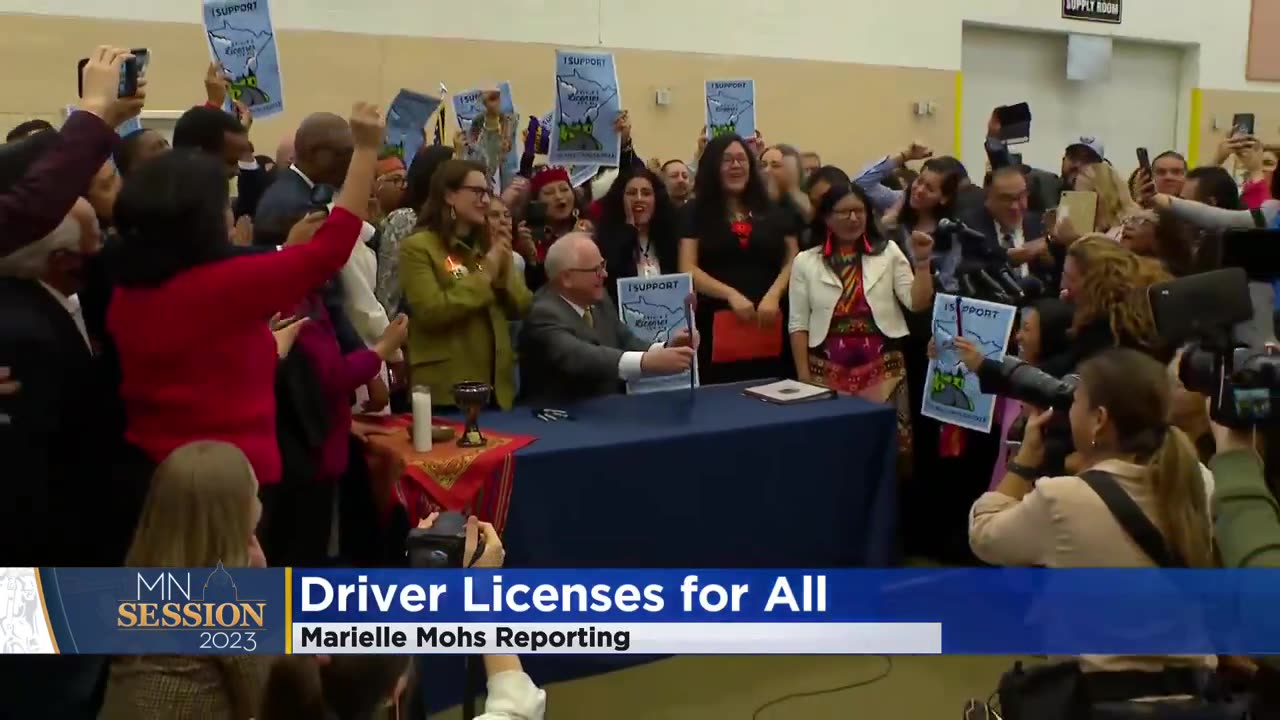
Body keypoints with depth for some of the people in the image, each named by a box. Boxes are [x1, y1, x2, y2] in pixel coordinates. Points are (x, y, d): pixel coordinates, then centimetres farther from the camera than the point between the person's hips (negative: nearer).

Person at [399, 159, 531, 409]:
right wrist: (483, 277, -14)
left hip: (495, 383, 7)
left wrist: (504, 271, -7)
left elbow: (520, 309, 10)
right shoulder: (417, 247, -7)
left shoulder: (487, 245, 16)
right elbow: (431, 311, -20)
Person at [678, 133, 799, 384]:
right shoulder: (697, 213, 7)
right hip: (718, 324, -2)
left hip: (769, 324, 2)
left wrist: (773, 295, -10)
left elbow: (793, 262, 9)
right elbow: (688, 270, -2)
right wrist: (731, 295, -15)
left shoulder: (771, 213, 15)